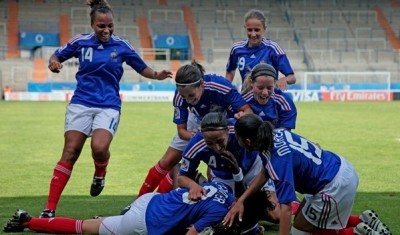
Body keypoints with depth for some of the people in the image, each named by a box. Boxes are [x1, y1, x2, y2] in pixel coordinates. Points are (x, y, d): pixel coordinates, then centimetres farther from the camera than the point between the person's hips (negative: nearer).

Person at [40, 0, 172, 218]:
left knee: (99, 147, -25)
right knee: (70, 153, -7)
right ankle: (49, 209, -4)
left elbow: (142, 68, 12)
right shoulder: (80, 42, 1)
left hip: (108, 106, -1)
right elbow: (57, 55, 15)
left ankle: (99, 174, 13)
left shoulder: (121, 46, 0)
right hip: (81, 103, 1)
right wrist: (54, 62, -8)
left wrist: (157, 75, -7)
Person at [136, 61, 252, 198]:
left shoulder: (221, 86, -42)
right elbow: (181, 130, -24)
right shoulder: (180, 96, -31)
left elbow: (248, 110, -37)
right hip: (198, 122, 2)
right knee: (168, 161, 4)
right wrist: (193, 135, -46)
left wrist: (242, 115, -61)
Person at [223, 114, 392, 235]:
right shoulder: (276, 133, -3)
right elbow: (265, 173, 12)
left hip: (335, 187, -9)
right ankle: (363, 221, 18)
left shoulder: (278, 161, -28)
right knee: (302, 215, 26)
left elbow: (286, 208, -32)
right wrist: (240, 201, 9)